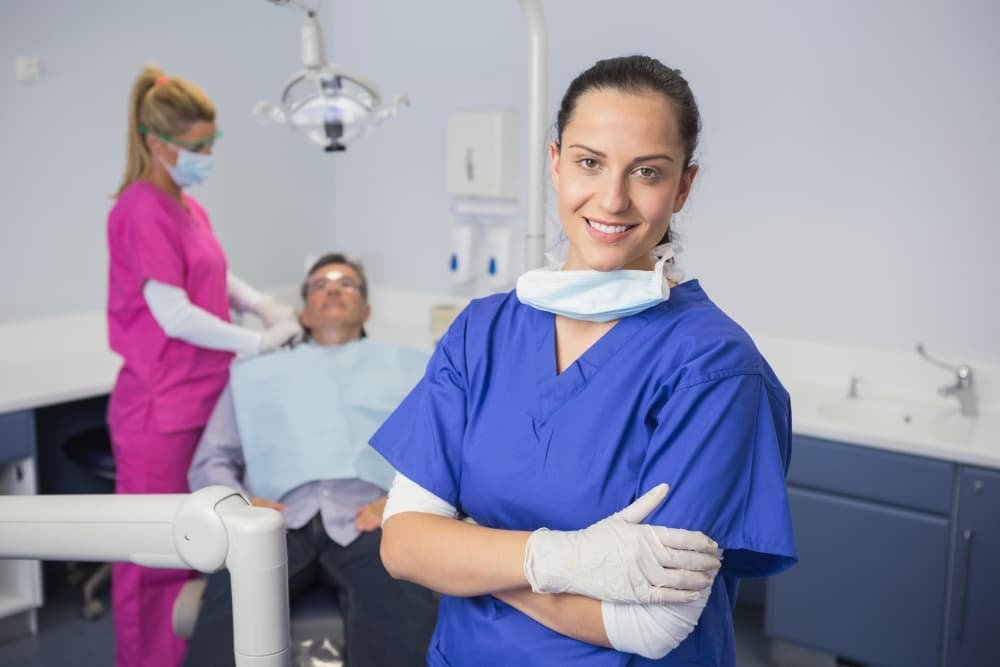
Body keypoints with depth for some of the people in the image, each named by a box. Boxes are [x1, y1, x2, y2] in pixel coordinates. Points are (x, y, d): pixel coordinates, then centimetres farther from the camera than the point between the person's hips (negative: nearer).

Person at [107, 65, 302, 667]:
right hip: (161, 410, -8)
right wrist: (260, 342, -12)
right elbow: (174, 316, -20)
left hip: (203, 400, 8)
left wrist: (268, 307, 2)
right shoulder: (142, 211, -16)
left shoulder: (189, 207, 11)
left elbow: (219, 279, 20)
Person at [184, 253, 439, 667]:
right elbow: (210, 462, 23)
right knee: (233, 585, -36)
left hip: (369, 520, 0)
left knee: (402, 597, -37)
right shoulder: (254, 372, 32)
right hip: (280, 520, 1)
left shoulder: (410, 366, 28)